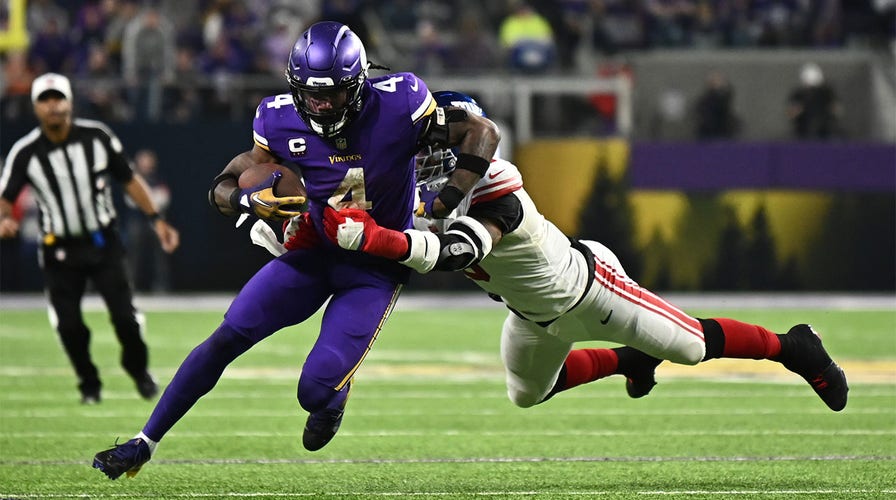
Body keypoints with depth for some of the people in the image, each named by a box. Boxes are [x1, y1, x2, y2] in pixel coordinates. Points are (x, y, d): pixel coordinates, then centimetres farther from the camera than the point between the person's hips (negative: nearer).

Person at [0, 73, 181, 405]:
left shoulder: (97, 137, -7)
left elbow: (129, 179, 3)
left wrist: (156, 220, -1)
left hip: (103, 242, 0)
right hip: (60, 250, 0)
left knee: (124, 316, -6)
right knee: (68, 324, -4)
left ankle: (138, 371, 23)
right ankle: (89, 383, 22)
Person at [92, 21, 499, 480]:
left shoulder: (397, 106, -22)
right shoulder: (281, 122, -13)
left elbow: (482, 133, -13)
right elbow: (222, 188, -5)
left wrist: (445, 207, -22)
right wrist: (251, 200, -29)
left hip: (375, 265, -3)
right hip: (314, 249, 3)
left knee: (316, 390, -15)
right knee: (227, 338, -9)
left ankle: (330, 400, 26)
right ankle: (144, 444, 1)